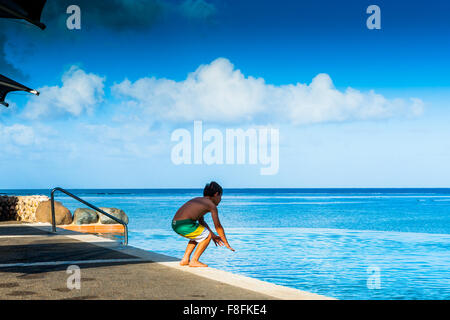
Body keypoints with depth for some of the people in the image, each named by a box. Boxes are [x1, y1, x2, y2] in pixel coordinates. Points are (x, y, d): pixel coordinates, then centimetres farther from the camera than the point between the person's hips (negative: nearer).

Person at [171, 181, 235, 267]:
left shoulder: (198, 200, 26)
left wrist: (213, 235, 35)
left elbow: (201, 222, 33)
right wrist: (226, 243, 15)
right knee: (207, 236, 9)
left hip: (175, 224, 9)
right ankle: (194, 261, 5)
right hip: (185, 224, -9)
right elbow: (218, 226, 6)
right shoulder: (212, 205, 2)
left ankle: (185, 260, 24)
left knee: (199, 235, 29)